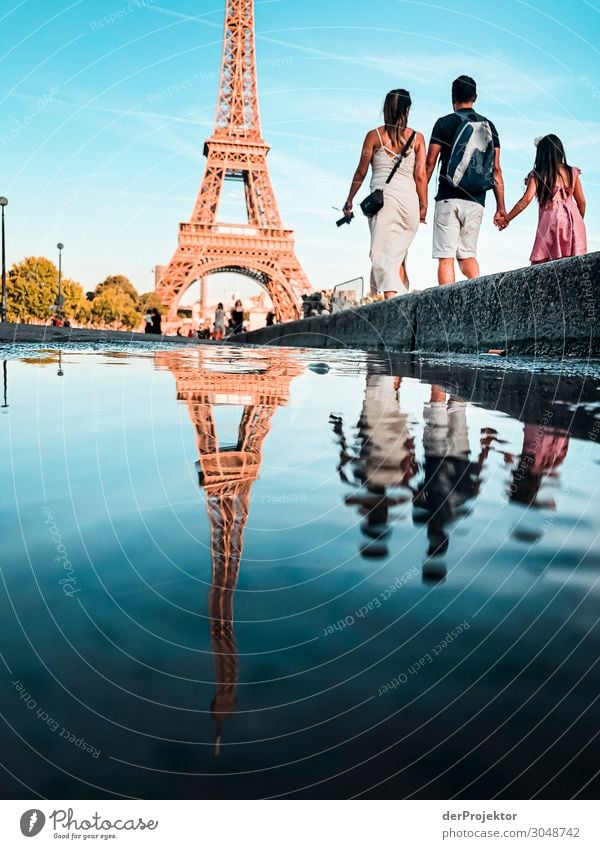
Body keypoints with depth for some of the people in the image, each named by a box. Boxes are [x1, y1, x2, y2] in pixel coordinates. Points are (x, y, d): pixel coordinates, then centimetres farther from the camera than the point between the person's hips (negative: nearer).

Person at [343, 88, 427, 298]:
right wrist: (423, 205, 10)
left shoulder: (374, 135, 4)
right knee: (398, 255, 13)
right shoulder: (417, 137, 8)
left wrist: (349, 201, 15)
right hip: (409, 200, 3)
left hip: (383, 198, -3)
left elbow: (361, 172, 6)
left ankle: (390, 295, -28)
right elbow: (420, 175, 4)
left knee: (383, 254, -9)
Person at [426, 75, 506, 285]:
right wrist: (501, 207, 10)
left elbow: (430, 163, -2)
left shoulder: (444, 123, 4)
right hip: (476, 202, 4)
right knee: (467, 254, 13)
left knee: (445, 257, -4)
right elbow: (496, 169, 10)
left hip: (448, 199, -4)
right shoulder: (489, 126, 14)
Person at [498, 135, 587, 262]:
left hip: (551, 219, -3)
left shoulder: (537, 175, 3)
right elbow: (581, 201, 14)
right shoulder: (572, 172, 13)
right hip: (573, 219, 3)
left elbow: (526, 200, -7)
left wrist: (506, 219, 0)